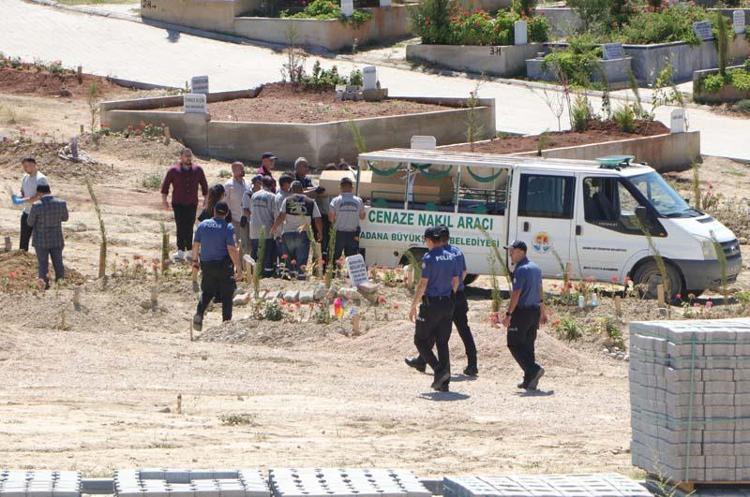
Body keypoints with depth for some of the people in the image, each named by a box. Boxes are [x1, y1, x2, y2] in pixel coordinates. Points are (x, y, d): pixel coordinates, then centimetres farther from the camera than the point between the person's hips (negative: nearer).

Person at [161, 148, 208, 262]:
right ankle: (180, 251, -10)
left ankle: (189, 251, 14)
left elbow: (204, 185, 15)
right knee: (181, 227, -9)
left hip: (192, 204, 2)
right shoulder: (173, 170, -2)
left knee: (189, 227, 6)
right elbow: (165, 185, 2)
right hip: (178, 204, -2)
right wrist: (164, 200, -3)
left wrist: (206, 200, 12)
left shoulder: (198, 170, 5)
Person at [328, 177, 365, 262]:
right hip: (353, 234, 1)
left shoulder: (336, 201, -6)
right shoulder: (358, 201, -1)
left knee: (334, 257, 5)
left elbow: (330, 217, -7)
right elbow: (362, 216, 8)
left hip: (339, 233, -1)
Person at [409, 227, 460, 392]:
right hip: (448, 304, 6)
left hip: (431, 304, -6)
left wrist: (414, 306, -11)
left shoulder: (429, 258, -13)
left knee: (420, 340, 5)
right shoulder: (451, 257, 7)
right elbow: (455, 281, 14)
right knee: (443, 343, 11)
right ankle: (444, 382, 7)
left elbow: (423, 284, -16)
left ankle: (439, 369, -14)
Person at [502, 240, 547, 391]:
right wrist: (542, 312, 26)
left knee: (514, 344, -1)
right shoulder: (536, 268, 13)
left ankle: (534, 369, -15)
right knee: (528, 345, 12)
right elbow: (540, 292, 19)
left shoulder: (521, 270, -15)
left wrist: (508, 314, -17)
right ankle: (529, 381, 11)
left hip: (521, 311, -8)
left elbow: (516, 294, -19)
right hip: (535, 311, 8)